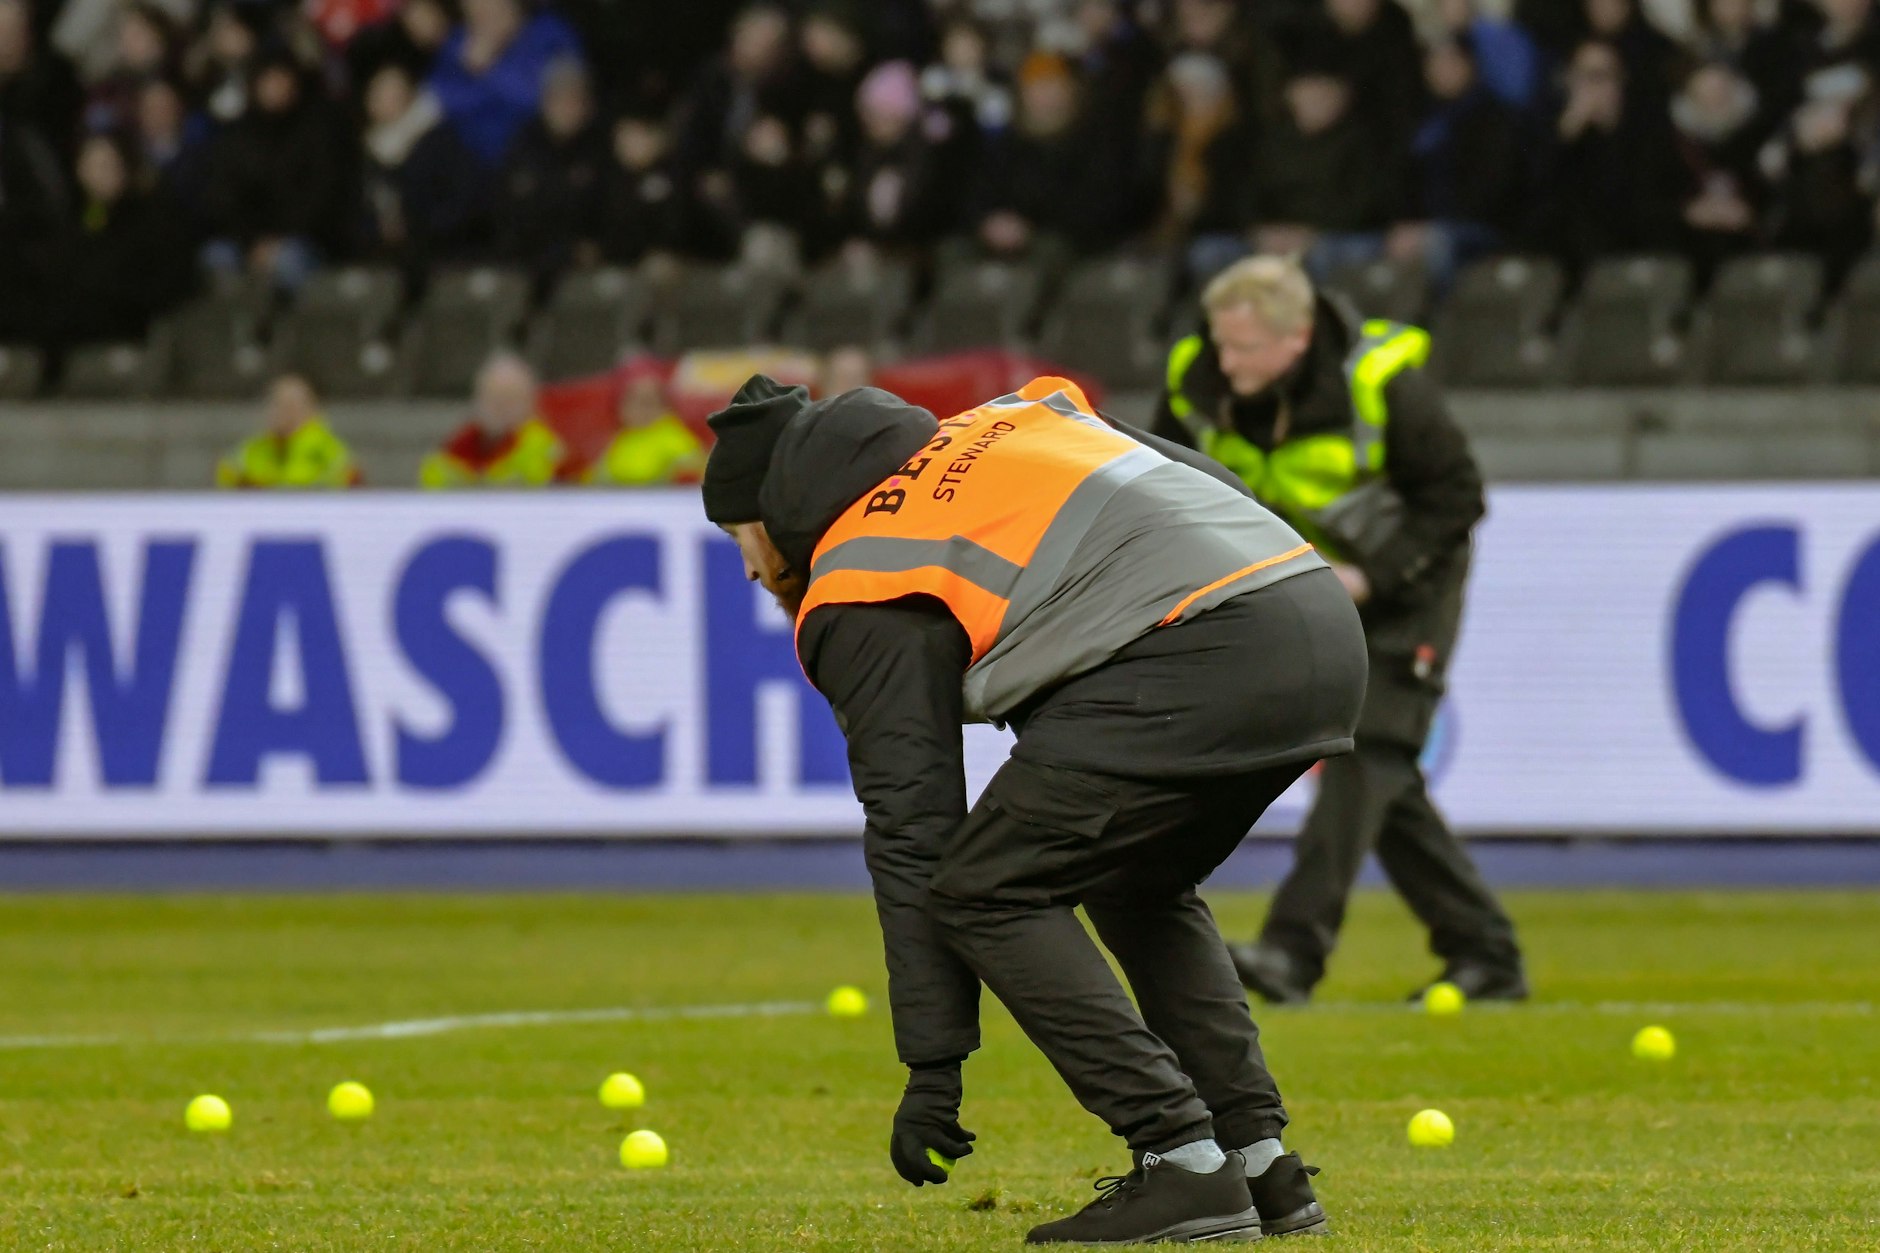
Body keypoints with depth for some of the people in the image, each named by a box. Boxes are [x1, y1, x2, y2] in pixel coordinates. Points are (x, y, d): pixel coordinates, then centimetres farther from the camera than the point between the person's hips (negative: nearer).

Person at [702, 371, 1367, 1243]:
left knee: (982, 893, 2)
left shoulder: (856, 599, 8)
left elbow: (911, 829, 4)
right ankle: (1261, 1165, 19)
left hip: (1195, 662, -9)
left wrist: (932, 1065, 6)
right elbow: (1203, 478, 24)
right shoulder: (993, 424, 30)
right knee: (1135, 885, 28)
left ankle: (1185, 1169, -5)